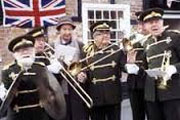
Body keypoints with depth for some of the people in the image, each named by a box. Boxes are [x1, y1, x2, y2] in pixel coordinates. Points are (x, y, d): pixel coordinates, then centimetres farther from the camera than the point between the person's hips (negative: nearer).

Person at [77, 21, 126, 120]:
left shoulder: (116, 49, 4)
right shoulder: (87, 51, 2)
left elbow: (125, 67, 4)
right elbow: (82, 69, 5)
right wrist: (82, 76, -16)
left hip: (113, 95, 1)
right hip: (95, 97, 0)